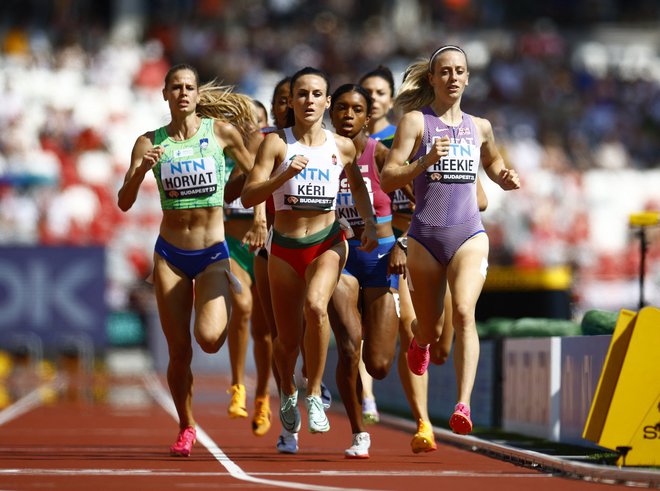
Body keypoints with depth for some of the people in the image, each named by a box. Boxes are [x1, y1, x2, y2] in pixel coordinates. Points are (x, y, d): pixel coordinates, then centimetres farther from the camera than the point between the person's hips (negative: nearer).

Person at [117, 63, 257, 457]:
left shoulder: (222, 131, -3)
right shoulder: (150, 143, 0)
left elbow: (258, 176, 11)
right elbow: (124, 202, -5)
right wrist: (142, 170, -20)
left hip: (213, 252, -1)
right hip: (170, 254, 1)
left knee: (209, 337, -21)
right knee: (179, 351, 1)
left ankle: (229, 300, 15)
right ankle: (186, 428, 22)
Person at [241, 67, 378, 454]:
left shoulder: (342, 146, 2)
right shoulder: (276, 143, -5)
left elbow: (357, 184, 22)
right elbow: (248, 196, -12)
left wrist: (370, 223, 9)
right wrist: (284, 176, -26)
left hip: (327, 243, 0)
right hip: (285, 248, 0)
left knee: (315, 305, -31)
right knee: (288, 339, 6)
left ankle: (315, 393, -16)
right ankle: (288, 394, 40)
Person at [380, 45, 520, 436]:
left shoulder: (480, 127, 11)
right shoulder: (416, 121, 0)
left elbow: (492, 161, 32)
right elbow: (387, 179, -7)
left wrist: (505, 179, 10)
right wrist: (425, 162, -23)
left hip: (469, 235, 1)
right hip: (425, 236, -1)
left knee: (464, 312, -23)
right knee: (429, 330, 10)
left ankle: (464, 405, -31)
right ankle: (419, 345, 50)